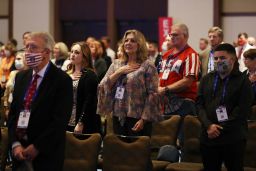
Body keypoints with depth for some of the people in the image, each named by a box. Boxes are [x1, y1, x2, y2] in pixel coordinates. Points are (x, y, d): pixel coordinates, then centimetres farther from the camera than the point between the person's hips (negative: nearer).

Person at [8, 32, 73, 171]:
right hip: (19, 151, 5)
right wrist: (15, 143, -6)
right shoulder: (21, 77, 10)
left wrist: (36, 147, -16)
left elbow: (60, 120, -15)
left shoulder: (62, 80, -9)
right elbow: (13, 112, 8)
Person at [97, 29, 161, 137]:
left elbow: (152, 95, -9)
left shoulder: (147, 66, -3)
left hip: (137, 118, -5)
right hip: (118, 117, 5)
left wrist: (144, 119, -15)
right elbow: (103, 86, 4)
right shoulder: (116, 64, 12)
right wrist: (119, 72, -8)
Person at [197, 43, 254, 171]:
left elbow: (242, 110, -9)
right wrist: (209, 125, -12)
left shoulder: (242, 81, 0)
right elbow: (199, 104, 5)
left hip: (233, 140, -4)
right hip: (208, 137, 4)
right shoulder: (206, 79, 13)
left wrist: (220, 128, -14)